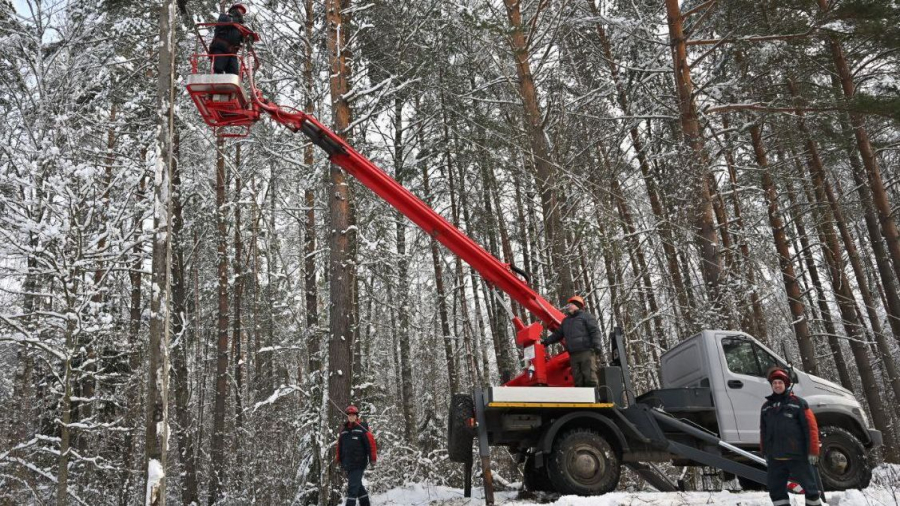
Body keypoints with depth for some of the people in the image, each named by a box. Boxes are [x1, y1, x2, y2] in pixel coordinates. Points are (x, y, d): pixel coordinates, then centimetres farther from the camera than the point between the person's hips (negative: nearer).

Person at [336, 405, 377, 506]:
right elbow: (340, 445, 17)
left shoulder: (362, 427, -6)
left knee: (353, 486, -9)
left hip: (359, 463, -6)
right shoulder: (344, 429, 11)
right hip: (347, 463, 6)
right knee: (357, 485, 16)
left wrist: (373, 459, -12)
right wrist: (339, 460, 16)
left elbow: (371, 442, -9)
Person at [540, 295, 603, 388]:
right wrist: (545, 342, 22)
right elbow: (558, 334, 29)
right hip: (573, 355, 7)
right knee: (578, 381, 2)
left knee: (590, 378, -12)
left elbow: (595, 331, -6)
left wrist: (597, 345, -18)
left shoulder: (586, 316, 5)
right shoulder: (566, 320, 26)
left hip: (587, 352, -7)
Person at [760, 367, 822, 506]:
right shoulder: (766, 407, 12)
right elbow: (763, 432, 18)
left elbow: (811, 427, -5)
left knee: (809, 486, 7)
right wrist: (765, 453, 17)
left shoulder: (798, 403, -2)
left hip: (797, 456, -4)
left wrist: (813, 451, -9)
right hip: (775, 458, 5)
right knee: (775, 489, 5)